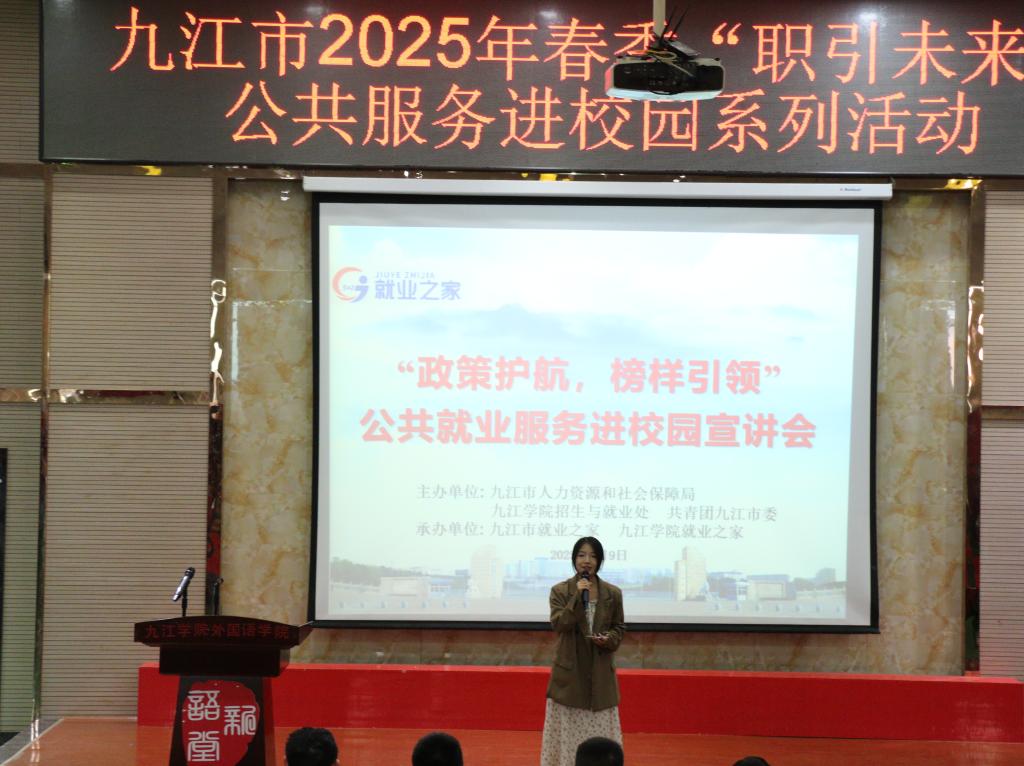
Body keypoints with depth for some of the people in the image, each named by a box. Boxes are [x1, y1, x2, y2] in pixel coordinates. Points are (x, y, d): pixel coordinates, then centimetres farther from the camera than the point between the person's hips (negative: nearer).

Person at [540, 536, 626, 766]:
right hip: (569, 670, -1)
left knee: (600, 729, 3)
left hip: (600, 671, 1)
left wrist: (609, 640, -12)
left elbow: (620, 627, 10)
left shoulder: (613, 593, 3)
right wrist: (578, 596, -20)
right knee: (568, 730, 1)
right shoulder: (560, 591, -2)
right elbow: (558, 624, -14)